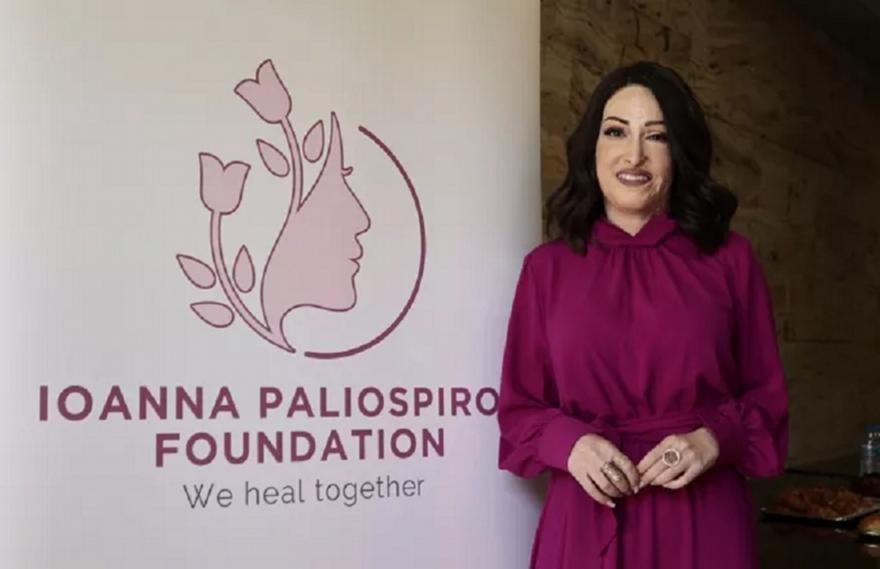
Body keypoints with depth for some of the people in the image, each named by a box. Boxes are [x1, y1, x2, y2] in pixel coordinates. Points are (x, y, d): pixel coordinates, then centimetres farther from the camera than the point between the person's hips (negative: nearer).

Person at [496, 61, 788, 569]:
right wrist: (571, 443, -13)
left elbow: (766, 395, 4)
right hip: (587, 518, 0)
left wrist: (713, 440, -14)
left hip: (704, 519, 0)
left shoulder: (731, 259, 0)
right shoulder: (547, 267, 2)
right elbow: (518, 406, 5)